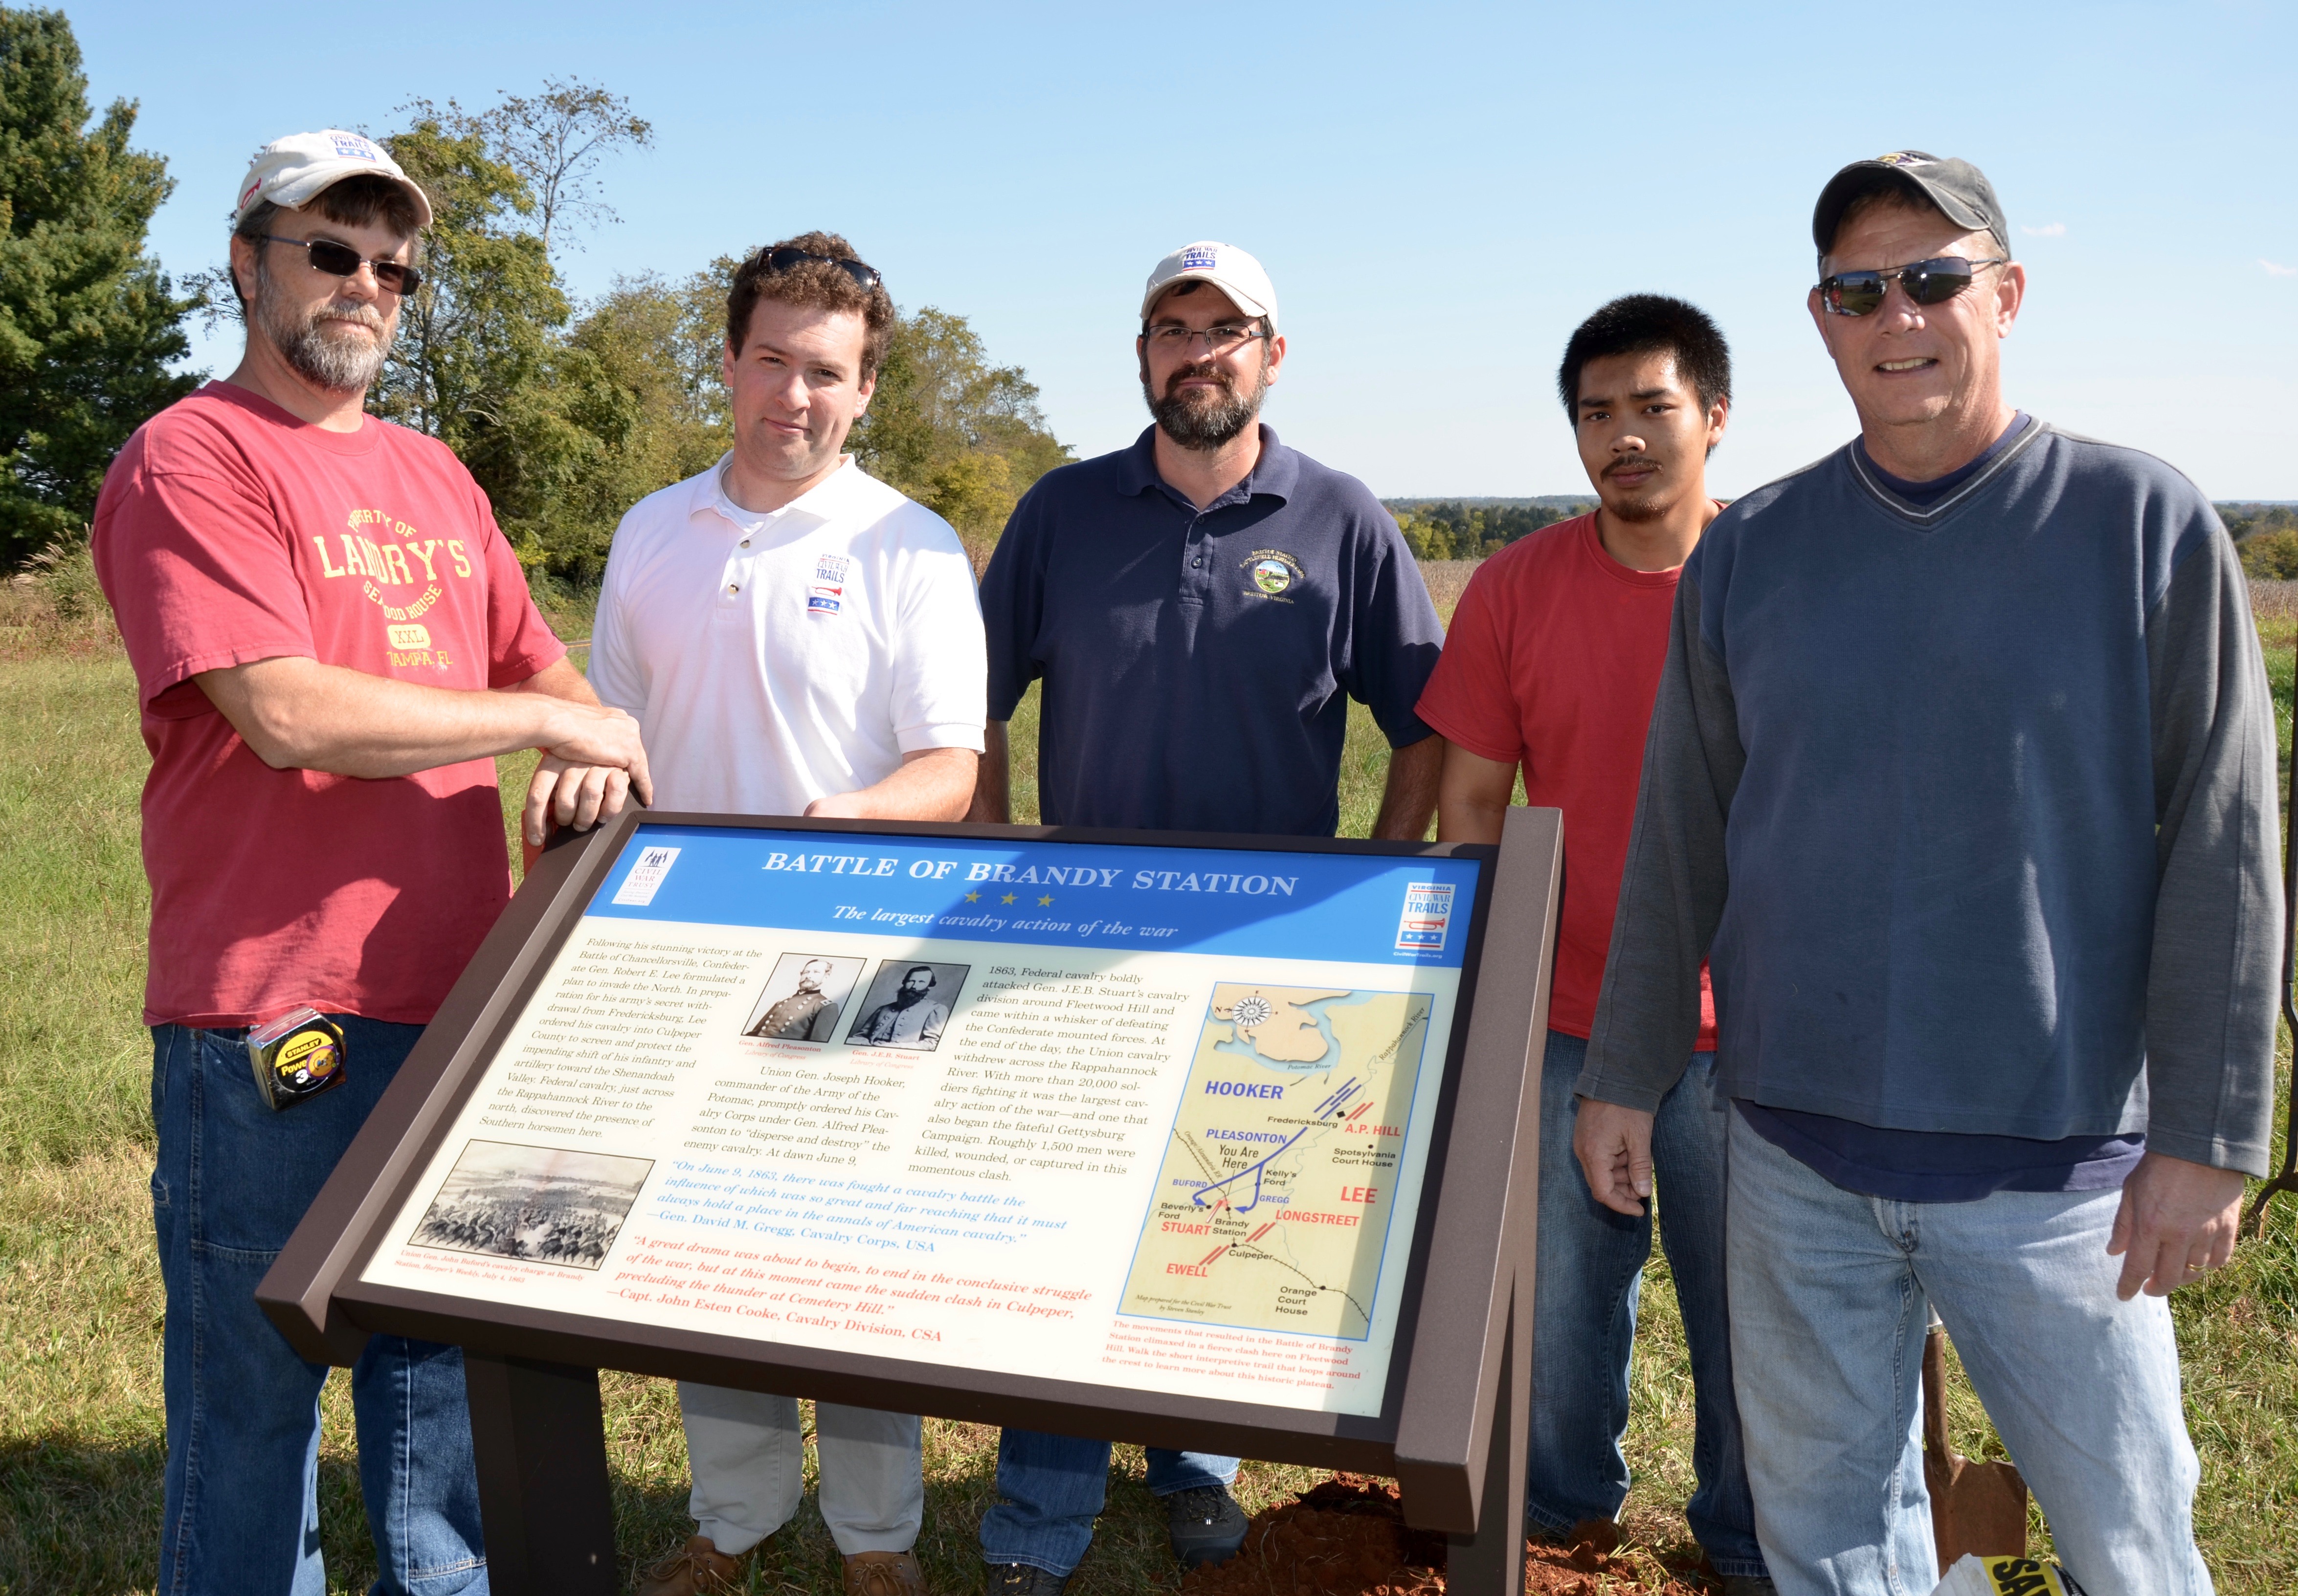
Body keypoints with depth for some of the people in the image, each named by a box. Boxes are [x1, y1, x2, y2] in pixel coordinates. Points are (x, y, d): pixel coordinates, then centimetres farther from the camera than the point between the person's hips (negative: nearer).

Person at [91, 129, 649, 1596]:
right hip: (268, 1020, -7)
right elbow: (288, 713, -18)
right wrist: (552, 719, -11)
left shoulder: (434, 476, 17)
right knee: (253, 1387, 7)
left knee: (447, 1380, 18)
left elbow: (540, 659, 22)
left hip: (457, 1002, 7)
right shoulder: (190, 458, -7)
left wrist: (589, 753, -1)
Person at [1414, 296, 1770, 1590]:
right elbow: (1471, 798, 2)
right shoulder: (1516, 588, -2)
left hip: (1743, 1029, -1)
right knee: (1560, 1293, 16)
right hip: (1564, 1020, 2)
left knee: (1745, 1302, 12)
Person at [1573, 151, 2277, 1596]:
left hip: (2054, 1155, -2)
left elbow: (2223, 849, -5)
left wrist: (2208, 1136, -9)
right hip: (1797, 1149, 3)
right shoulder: (1750, 552, 4)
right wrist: (1627, 1075, 7)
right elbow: (1677, 843, 7)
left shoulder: (2145, 524, -4)